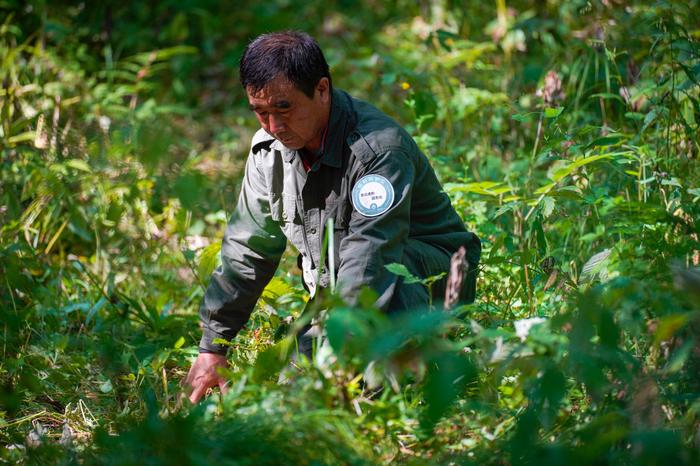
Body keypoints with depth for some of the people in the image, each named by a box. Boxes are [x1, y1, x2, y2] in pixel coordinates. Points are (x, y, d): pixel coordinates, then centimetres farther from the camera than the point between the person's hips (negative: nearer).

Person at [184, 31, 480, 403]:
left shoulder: (379, 148, -28)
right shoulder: (269, 147, -3)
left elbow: (368, 264, -36)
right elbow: (246, 249, 5)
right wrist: (212, 348, 2)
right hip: (336, 296, 7)